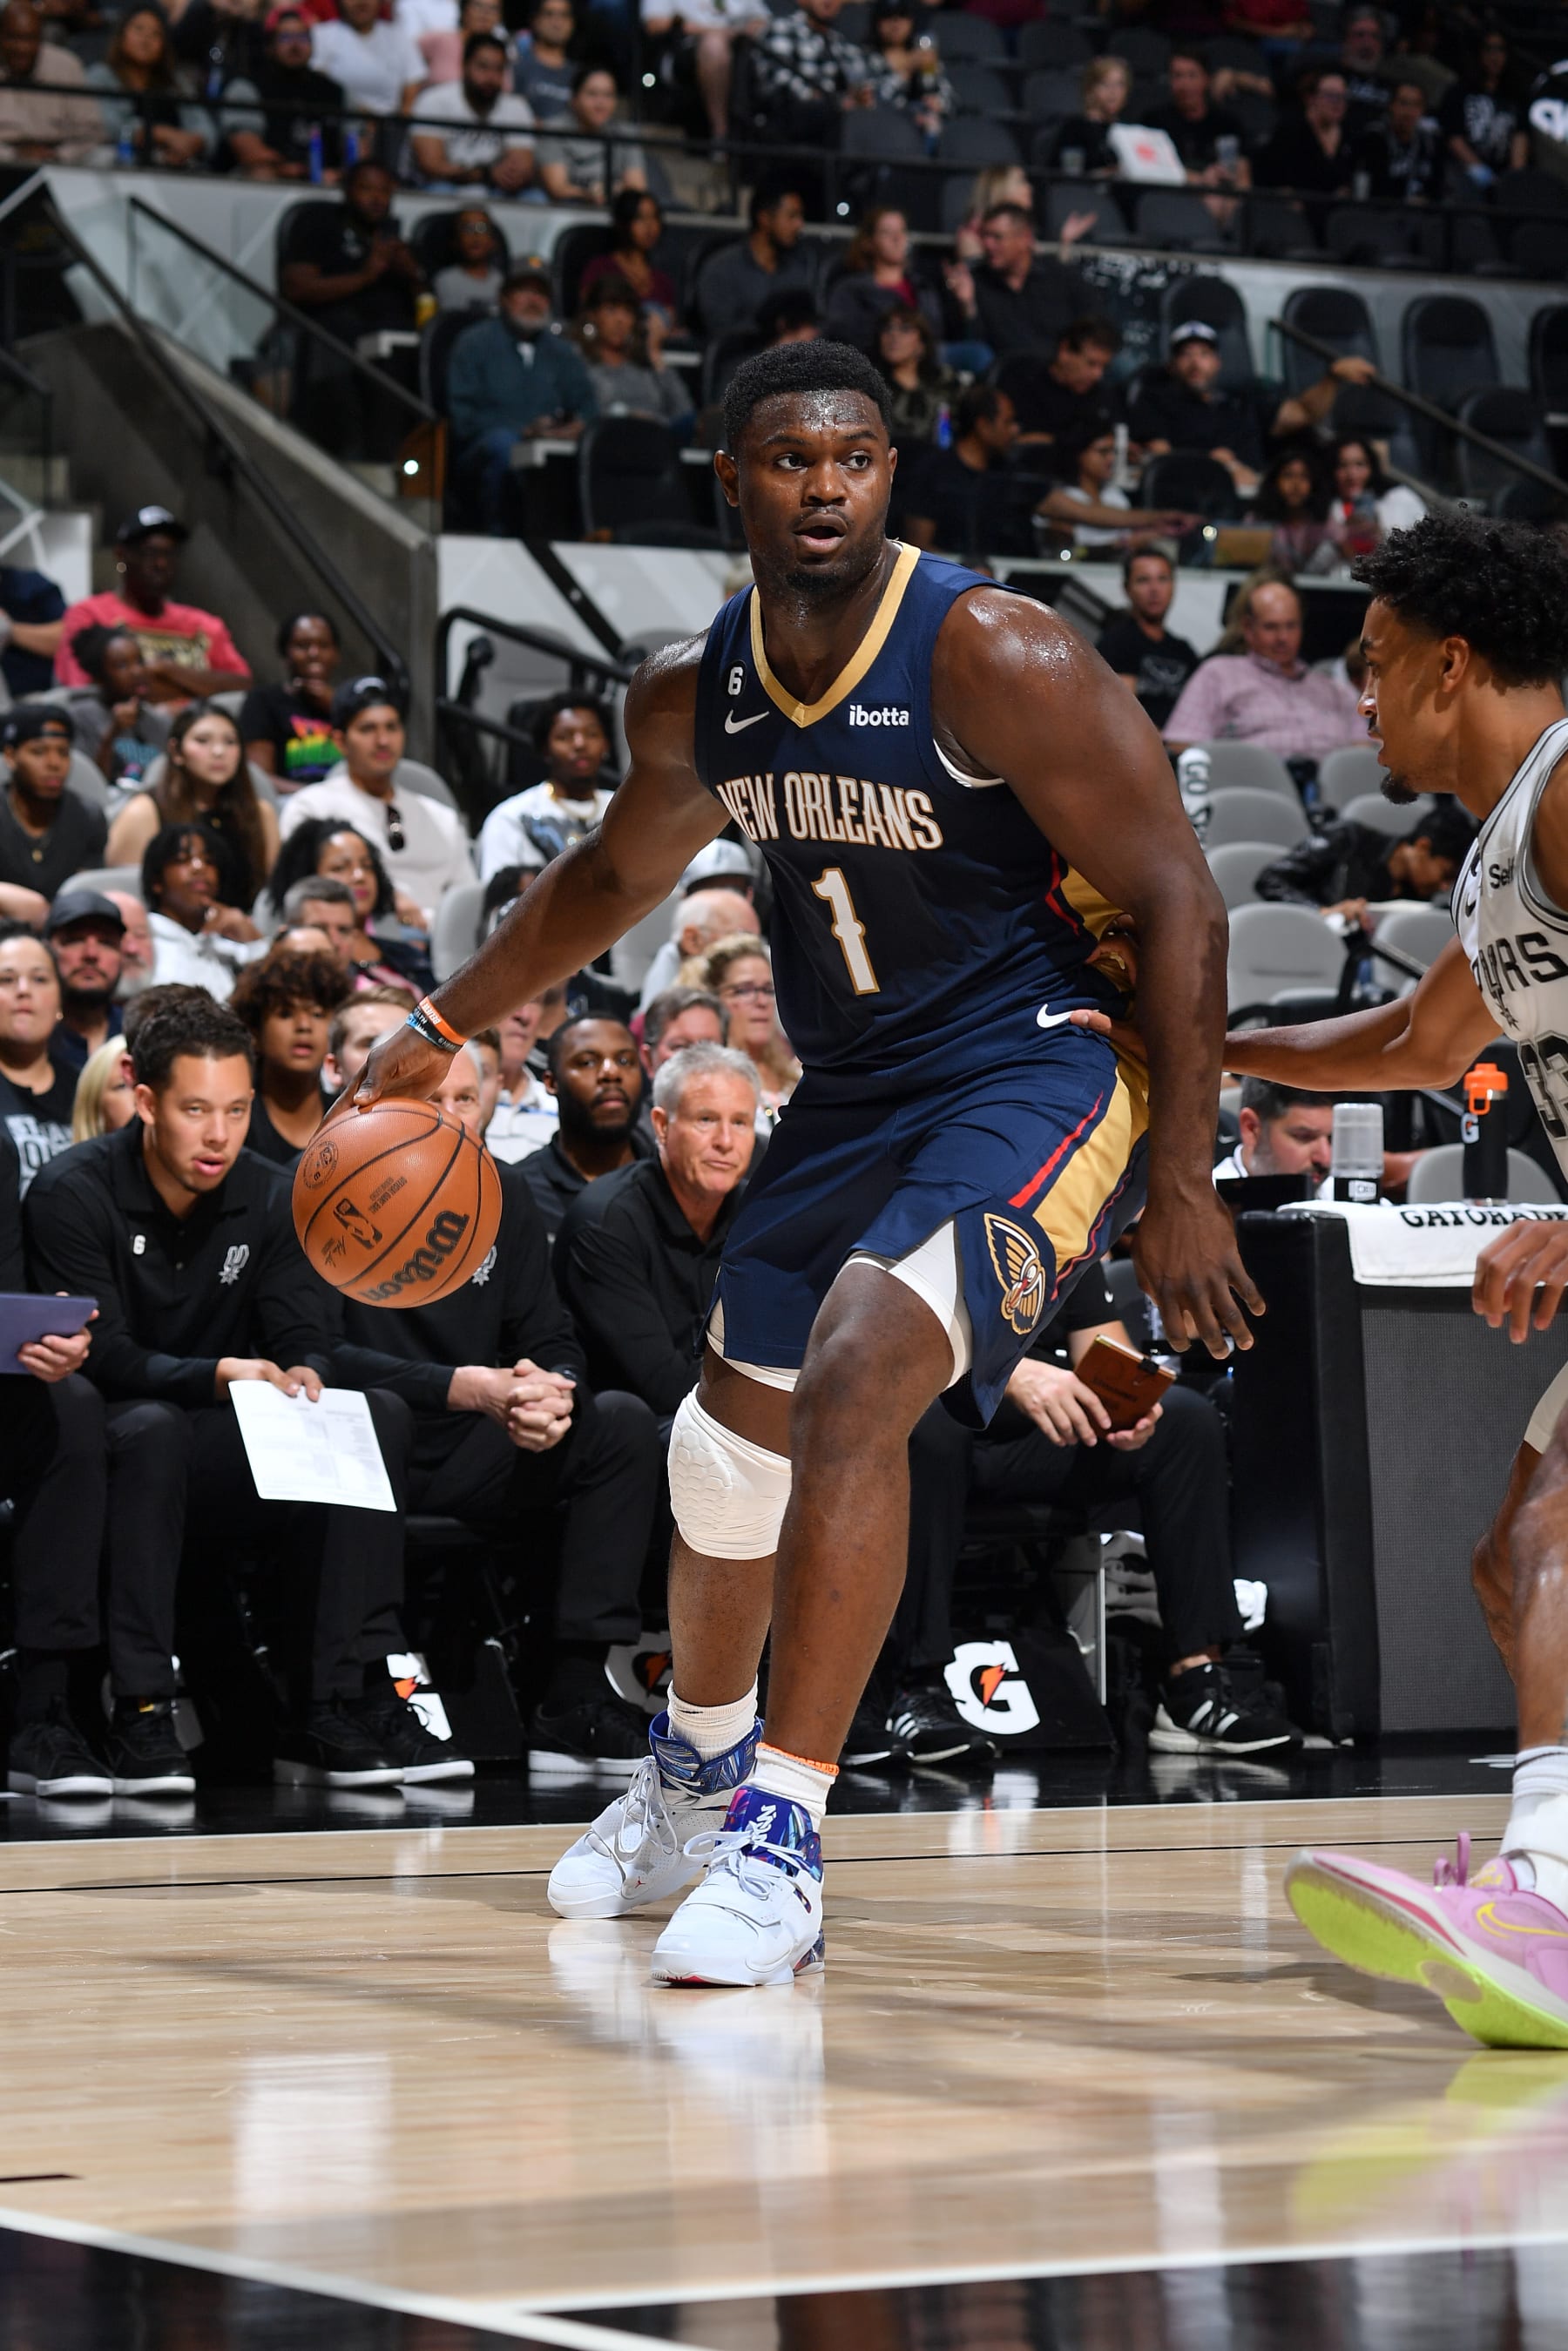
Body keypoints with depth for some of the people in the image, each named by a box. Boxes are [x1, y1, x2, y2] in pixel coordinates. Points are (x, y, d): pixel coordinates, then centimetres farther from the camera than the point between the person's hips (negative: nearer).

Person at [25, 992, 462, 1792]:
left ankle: (339, 1709, -24)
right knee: (152, 1428, -38)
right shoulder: (74, 1196, -11)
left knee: (379, 1416, -17)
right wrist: (221, 1375, -34)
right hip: (106, 1446, -5)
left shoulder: (270, 1200, 4)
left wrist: (302, 1377, -25)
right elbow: (104, 1356, -18)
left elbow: (307, 1340, 0)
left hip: (221, 1469, 5)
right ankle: (141, 1714, -35)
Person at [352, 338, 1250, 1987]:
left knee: (855, 1378, -28)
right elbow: (616, 877, 21)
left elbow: (1177, 903, -18)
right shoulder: (693, 696, -2)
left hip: (1038, 1066, -7)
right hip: (854, 1090, 7)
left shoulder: (994, 659, -21)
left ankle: (783, 1842, -22)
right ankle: (698, 1768, 45)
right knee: (730, 1434, 17)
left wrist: (1180, 1187, -20)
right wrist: (442, 1028, 23)